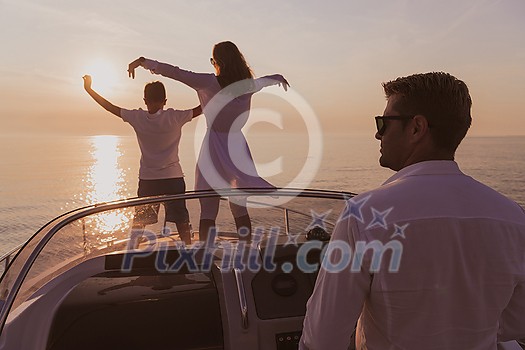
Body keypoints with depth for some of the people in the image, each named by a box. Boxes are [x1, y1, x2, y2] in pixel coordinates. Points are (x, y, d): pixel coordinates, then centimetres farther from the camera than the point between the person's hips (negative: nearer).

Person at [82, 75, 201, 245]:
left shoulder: (137, 118, -4)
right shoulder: (174, 117, -10)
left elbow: (111, 107, 6)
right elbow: (201, 109, -4)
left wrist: (89, 89, 17)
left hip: (147, 180, 2)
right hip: (173, 178, -2)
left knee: (138, 223, 12)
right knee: (182, 223, 5)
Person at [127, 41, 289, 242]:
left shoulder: (211, 83, -10)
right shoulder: (248, 86, 4)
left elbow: (176, 72, -13)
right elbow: (266, 80, 27)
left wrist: (144, 62, -4)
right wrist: (278, 77, 48)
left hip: (214, 151, -4)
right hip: (237, 148, 4)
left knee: (208, 212, 2)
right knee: (240, 210, 16)